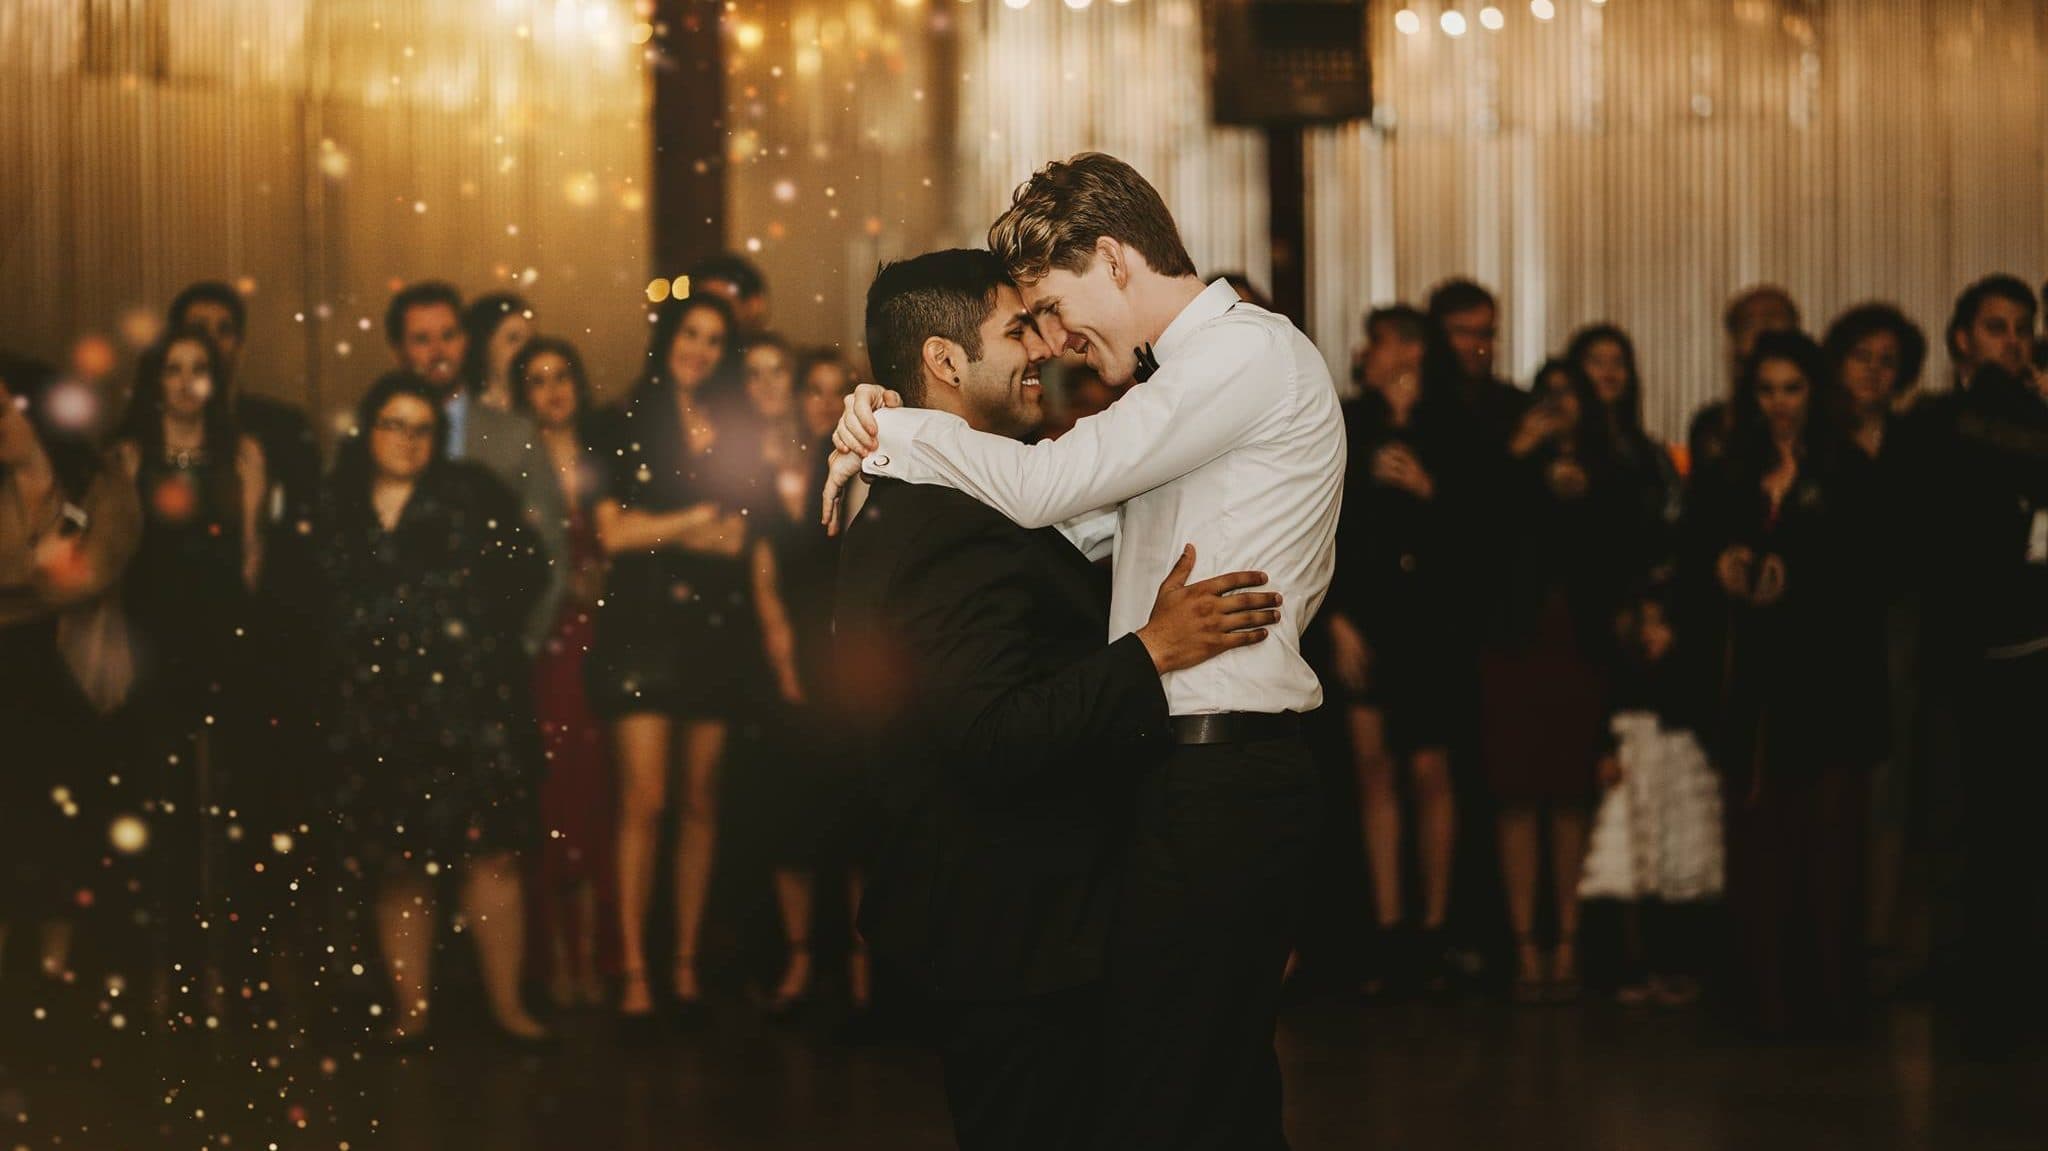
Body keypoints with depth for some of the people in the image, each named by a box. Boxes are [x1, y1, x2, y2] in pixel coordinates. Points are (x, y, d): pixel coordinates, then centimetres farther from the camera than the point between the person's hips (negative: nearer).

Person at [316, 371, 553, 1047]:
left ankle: (506, 1003, 2)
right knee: (397, 867, 4)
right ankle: (410, 1008, 11)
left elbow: (526, 569, 1)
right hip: (376, 715, 1)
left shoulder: (472, 495, 6)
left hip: (470, 705, -1)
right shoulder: (335, 510, 10)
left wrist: (480, 630, -4)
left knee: (490, 854, -4)